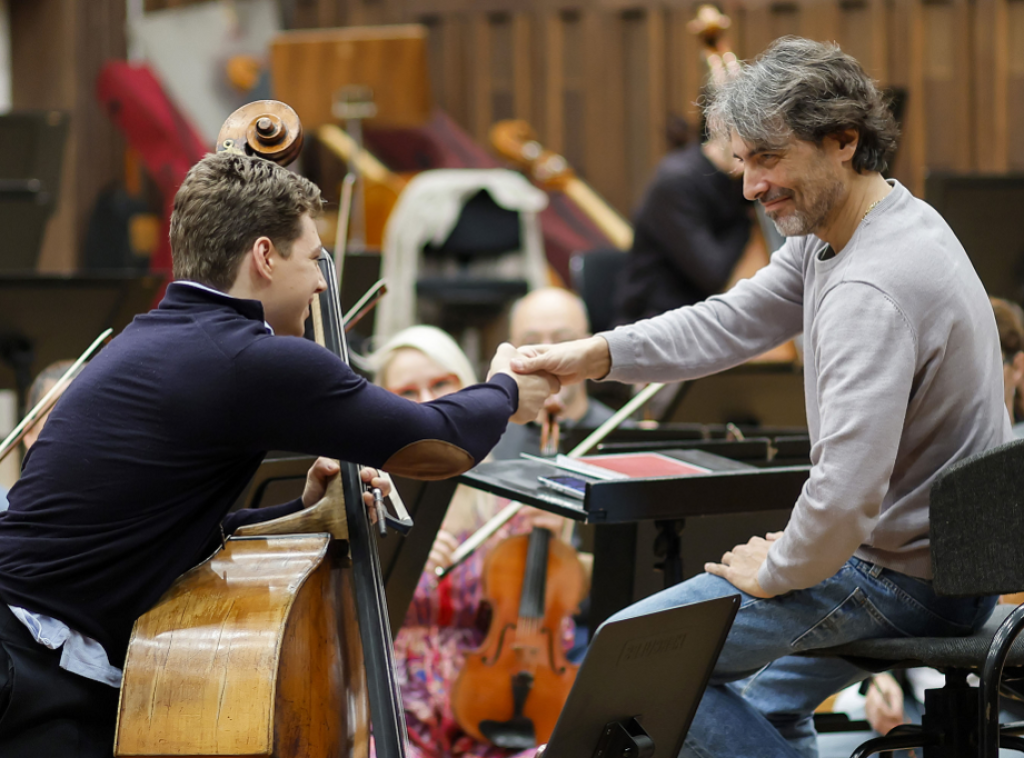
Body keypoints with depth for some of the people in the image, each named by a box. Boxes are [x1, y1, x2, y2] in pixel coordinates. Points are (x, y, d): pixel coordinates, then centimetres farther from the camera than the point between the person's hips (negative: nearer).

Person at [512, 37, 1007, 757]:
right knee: (769, 698, 31)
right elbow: (734, 321, 9)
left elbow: (846, 490, -36)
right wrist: (596, 354, -3)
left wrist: (775, 572, -18)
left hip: (902, 579, -10)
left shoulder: (870, 291, -30)